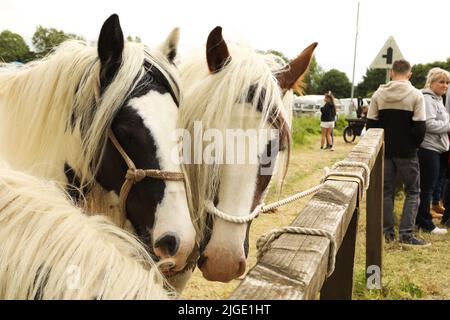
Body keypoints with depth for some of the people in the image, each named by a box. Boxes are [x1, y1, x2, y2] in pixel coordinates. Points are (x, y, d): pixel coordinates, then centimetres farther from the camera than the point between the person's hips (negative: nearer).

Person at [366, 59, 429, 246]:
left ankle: (388, 232, 14)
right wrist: (415, 144, 5)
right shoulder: (416, 95, -9)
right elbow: (420, 127, -11)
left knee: (386, 190, 11)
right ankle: (406, 234, 1)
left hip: (384, 151, 3)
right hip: (406, 152, -3)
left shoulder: (378, 94, 1)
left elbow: (370, 124, 1)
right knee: (412, 191, 8)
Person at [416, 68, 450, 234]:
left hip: (436, 149, 10)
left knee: (427, 186, 14)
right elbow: (429, 124, -23)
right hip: (428, 149, -10)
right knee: (427, 187, -3)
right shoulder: (427, 99, -13)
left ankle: (420, 219, 23)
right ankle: (426, 224, 5)